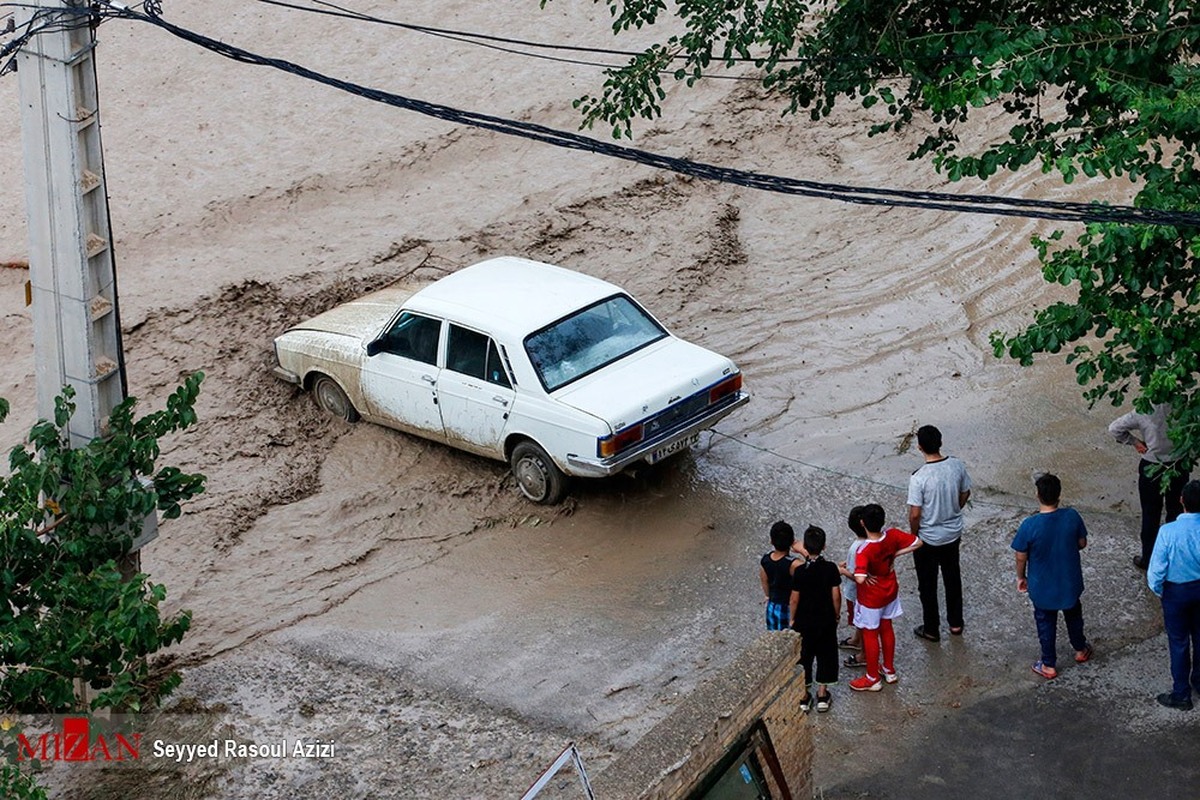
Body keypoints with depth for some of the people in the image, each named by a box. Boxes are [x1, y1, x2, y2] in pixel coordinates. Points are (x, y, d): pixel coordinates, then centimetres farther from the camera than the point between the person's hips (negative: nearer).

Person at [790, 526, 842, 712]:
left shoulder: (799, 571, -17)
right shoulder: (830, 568, -14)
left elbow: (795, 599, -11)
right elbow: (836, 596, -7)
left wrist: (792, 620, 3)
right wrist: (836, 615, 9)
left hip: (803, 622, -1)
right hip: (826, 621, 1)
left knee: (803, 656, 13)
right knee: (825, 655, 16)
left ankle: (804, 695, 20)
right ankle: (822, 694, 22)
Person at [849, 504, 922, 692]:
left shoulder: (864, 551, -35)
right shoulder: (892, 535, -18)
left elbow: (860, 578, -47)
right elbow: (918, 543, -7)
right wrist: (895, 554, -6)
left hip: (871, 598, -6)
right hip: (890, 592, 6)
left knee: (870, 635, 13)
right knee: (886, 629, 25)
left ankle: (873, 679, 28)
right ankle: (890, 671, 41)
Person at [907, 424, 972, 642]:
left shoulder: (919, 478, -29)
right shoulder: (957, 465, -13)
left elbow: (915, 514, -22)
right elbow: (965, 494, 3)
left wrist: (914, 535, -4)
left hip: (928, 539, -5)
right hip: (953, 534, 5)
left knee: (927, 585, 14)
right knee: (953, 578, 24)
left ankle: (931, 630, 28)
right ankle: (955, 623, 38)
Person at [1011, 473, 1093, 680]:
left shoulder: (1030, 525, -28)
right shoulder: (1072, 516, -21)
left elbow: (1021, 557, -14)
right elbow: (1082, 543, -4)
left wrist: (1021, 577, 4)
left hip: (1042, 586, -2)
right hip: (1070, 582, 2)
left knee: (1046, 623, 20)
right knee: (1073, 615, 29)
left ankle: (1049, 665, 32)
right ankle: (1080, 650, 49)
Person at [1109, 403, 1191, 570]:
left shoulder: (1143, 412, -18)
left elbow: (1114, 428, -14)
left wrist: (1134, 442, -3)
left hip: (1152, 468, -2)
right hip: (1179, 467, 2)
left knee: (1151, 514, 12)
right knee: (1176, 512, 17)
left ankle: (1148, 559, 20)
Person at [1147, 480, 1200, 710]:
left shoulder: (1169, 532, -30)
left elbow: (1156, 568, -21)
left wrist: (1157, 589, 0)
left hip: (1176, 591, -3)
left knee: (1179, 642, 12)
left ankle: (1181, 695, 23)